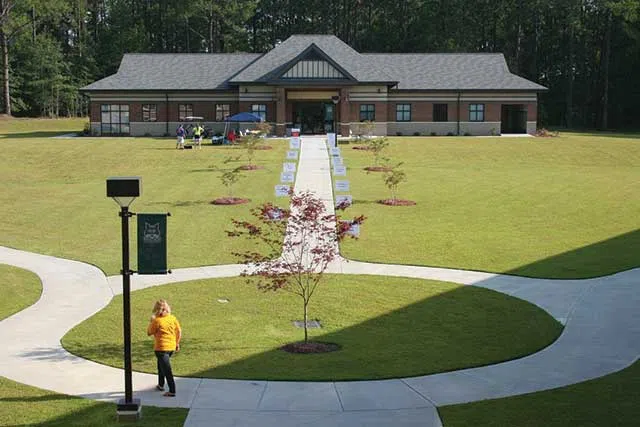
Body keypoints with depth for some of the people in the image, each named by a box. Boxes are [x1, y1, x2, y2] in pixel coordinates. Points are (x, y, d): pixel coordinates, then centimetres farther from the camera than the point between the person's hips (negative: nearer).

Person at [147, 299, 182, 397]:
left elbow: (149, 333, -4)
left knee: (167, 370, -6)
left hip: (161, 348, -7)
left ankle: (172, 391, -9)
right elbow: (179, 331, 8)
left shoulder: (157, 321, -15)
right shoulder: (173, 318, 1)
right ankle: (161, 385, 39)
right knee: (161, 365, 29)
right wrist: (177, 343, 20)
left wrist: (151, 321, 8)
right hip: (171, 347, 7)